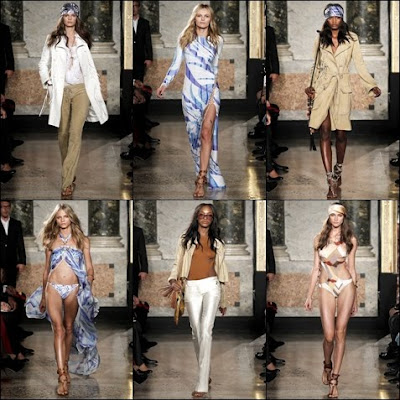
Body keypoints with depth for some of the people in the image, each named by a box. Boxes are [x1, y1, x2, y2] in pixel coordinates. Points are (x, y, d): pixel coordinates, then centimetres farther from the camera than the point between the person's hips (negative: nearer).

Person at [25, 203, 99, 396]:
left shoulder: (82, 240, 8)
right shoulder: (51, 241, 11)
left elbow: (89, 268, 8)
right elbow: (46, 269, 15)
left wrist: (89, 291, 1)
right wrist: (43, 296, 14)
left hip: (74, 289, 0)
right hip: (53, 287, 0)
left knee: (69, 328, 6)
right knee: (58, 329, -11)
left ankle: (65, 366, 22)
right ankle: (63, 376, -17)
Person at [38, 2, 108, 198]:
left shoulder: (83, 40, 11)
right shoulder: (53, 40, 6)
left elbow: (90, 67, 15)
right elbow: (43, 64, 9)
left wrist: (95, 91, 10)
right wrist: (48, 84, -3)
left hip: (81, 90, 0)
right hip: (61, 91, 1)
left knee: (75, 133, -13)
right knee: (63, 133, 4)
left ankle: (67, 181, -18)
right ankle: (69, 174, 22)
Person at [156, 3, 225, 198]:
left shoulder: (217, 41, 8)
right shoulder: (185, 38, 6)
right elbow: (176, 63, 10)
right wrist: (165, 83, 4)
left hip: (211, 90, -1)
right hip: (190, 92, 1)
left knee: (207, 132, -14)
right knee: (194, 134, 2)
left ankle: (201, 179, -18)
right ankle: (205, 175, 11)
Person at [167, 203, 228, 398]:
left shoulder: (217, 242, 10)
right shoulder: (186, 239, 8)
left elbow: (221, 270, 14)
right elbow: (177, 263, 6)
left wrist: (223, 301, 17)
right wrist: (173, 279, -17)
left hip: (211, 287, -1)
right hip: (191, 288, 1)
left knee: (206, 331, -13)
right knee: (196, 332, 5)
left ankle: (202, 384, -18)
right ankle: (204, 373, 24)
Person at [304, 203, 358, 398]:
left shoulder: (351, 240, 5)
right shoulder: (319, 238, 7)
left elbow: (352, 269, 7)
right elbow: (316, 268, 9)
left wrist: (355, 299, 8)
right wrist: (309, 295, 6)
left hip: (346, 286, 0)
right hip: (326, 288, 0)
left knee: (340, 332, -4)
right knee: (329, 335, -6)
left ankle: (334, 379, 0)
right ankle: (327, 365, 25)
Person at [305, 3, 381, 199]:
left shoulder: (351, 39, 3)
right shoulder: (320, 40, 7)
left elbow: (360, 65, 1)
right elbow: (316, 66, 12)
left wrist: (372, 86, -8)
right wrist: (310, 86, -1)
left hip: (343, 89, 0)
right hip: (323, 88, 0)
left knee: (341, 133, 2)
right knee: (325, 132, -10)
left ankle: (338, 170, 29)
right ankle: (331, 181, -14)